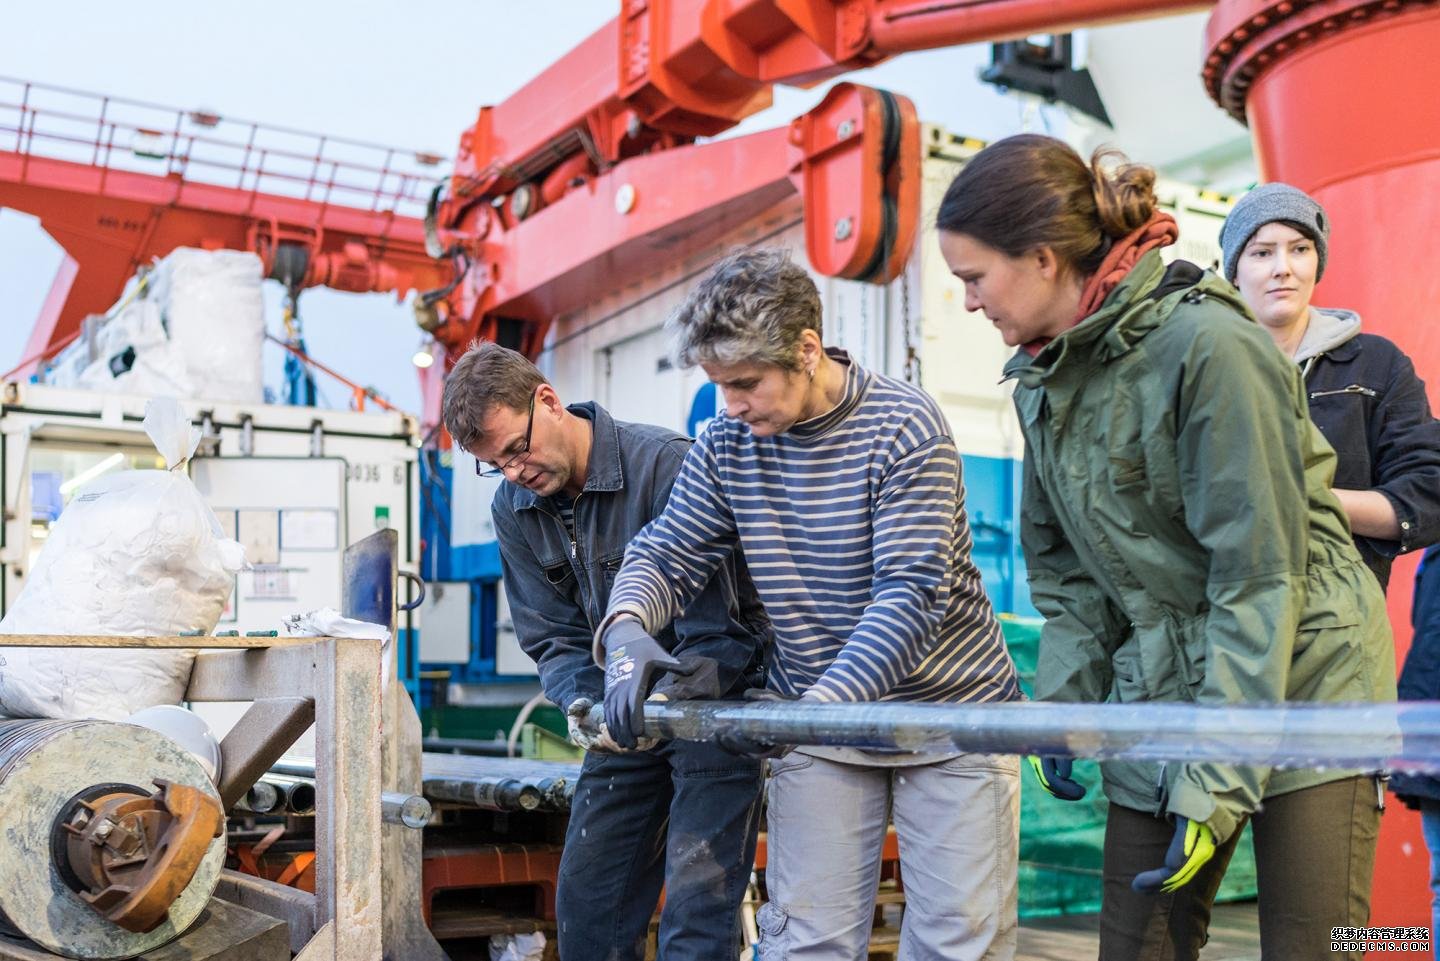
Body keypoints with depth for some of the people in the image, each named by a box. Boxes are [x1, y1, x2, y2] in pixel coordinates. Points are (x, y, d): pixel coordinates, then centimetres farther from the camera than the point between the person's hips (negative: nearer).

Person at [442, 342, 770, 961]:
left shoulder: (667, 464, -22)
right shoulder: (513, 510, -1)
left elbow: (722, 619, -22)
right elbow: (552, 636, 1)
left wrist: (666, 699, -34)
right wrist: (583, 704, -19)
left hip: (714, 703, -6)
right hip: (628, 718, 6)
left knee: (696, 897, -10)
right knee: (585, 895, 10)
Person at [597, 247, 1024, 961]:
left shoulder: (902, 428, -17)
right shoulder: (726, 445, -2)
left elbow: (910, 596, -23)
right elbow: (664, 555, 2)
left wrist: (818, 706, -35)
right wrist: (626, 628, -22)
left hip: (949, 712, -3)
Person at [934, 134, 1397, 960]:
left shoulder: (1208, 346, -19)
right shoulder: (1044, 378, 5)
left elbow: (1259, 575, -21)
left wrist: (1218, 777, -21)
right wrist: (1062, 709, 4)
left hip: (1300, 689, -6)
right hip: (1160, 699, 7)